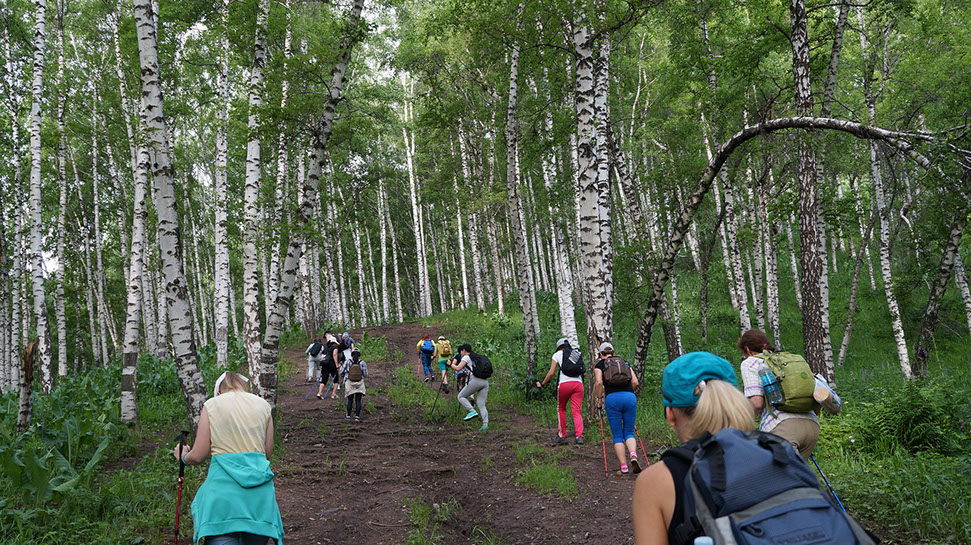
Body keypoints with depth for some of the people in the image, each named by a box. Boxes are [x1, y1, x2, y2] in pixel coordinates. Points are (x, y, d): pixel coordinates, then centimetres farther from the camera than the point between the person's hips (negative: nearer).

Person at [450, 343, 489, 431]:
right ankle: (485, 425, -5)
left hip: (476, 381, -7)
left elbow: (458, 368, -4)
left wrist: (452, 364, 15)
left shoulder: (466, 357, 4)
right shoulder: (476, 357, 26)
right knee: (481, 405, 8)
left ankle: (472, 411, -11)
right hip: (485, 381, 7)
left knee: (461, 396, 9)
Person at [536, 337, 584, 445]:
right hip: (578, 384, 2)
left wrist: (542, 384, 16)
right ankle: (579, 436, -14)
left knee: (561, 409, 17)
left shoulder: (557, 354, 11)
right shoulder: (577, 353, 21)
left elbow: (551, 373, 5)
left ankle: (562, 436, 17)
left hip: (564, 384, -2)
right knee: (577, 412, 2)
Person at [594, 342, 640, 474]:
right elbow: (635, 382, 13)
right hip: (630, 397, 2)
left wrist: (599, 399, 8)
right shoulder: (625, 363, 23)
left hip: (612, 398, -2)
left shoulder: (600, 365, 13)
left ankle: (624, 468, 1)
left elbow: (599, 382, -4)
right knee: (628, 433, 13)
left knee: (617, 436, 6)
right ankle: (633, 456, -15)